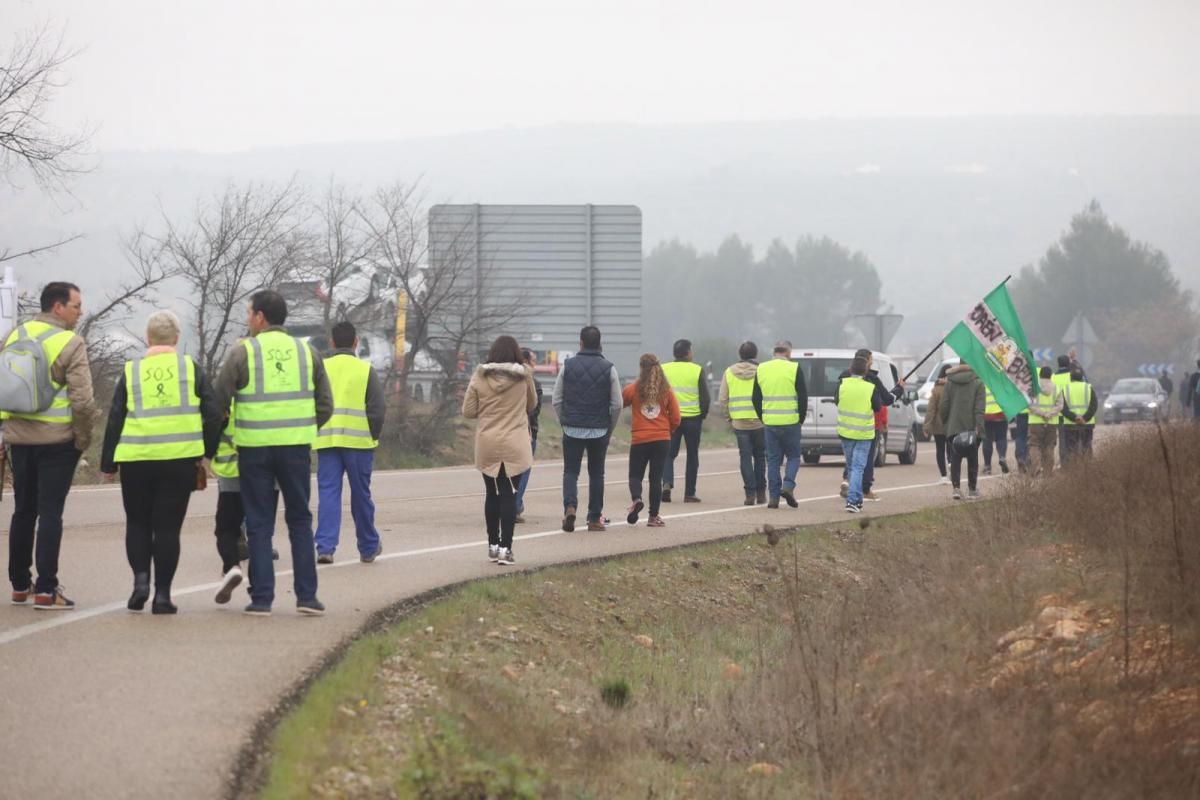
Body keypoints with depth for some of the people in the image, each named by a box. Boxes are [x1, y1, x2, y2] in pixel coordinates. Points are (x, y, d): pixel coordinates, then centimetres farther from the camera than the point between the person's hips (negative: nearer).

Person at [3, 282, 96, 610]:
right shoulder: (70, 343, -12)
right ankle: (45, 590, -6)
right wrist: (83, 438, -6)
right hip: (56, 439, -6)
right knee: (50, 512, -3)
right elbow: (82, 399, -18)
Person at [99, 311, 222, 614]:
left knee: (138, 523, 15)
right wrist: (207, 452, 9)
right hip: (179, 460, 0)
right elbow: (213, 413, -1)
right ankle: (162, 594, 1)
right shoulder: (191, 368, 4)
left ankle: (141, 578, -2)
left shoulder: (131, 372, 5)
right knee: (168, 527, 4)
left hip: (136, 459, 0)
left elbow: (115, 419, 6)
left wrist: (108, 464, 12)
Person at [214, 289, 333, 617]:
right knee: (300, 521, 12)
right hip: (296, 446, 2)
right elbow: (325, 406, 8)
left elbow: (219, 402, -3)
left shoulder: (244, 353, -4)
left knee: (259, 525, 5)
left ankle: (261, 598, 3)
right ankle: (306, 595, 5)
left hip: (254, 448, -2)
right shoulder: (306, 352, 7)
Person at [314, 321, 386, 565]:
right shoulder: (366, 370, 0)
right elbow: (379, 407, -4)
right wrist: (373, 435, 7)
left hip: (326, 441, 1)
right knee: (361, 494, 10)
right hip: (359, 440, -1)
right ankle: (368, 548, 22)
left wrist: (314, 433, 13)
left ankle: (325, 547, -12)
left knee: (328, 493, 0)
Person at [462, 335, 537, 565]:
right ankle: (505, 547, -7)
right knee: (509, 495, 0)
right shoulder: (524, 376, -4)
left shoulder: (480, 377, -4)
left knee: (492, 494, 13)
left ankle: (493, 545, 19)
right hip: (514, 446, -1)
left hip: (487, 446, 1)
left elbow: (468, 411, -1)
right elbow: (531, 404, 11)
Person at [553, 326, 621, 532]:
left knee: (570, 471, 5)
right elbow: (617, 404, -2)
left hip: (572, 429, 0)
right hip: (599, 430, 0)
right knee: (596, 473, 10)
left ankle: (570, 506, -19)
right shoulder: (608, 368, -3)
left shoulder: (568, 366, -1)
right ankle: (594, 518, 11)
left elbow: (556, 400, 1)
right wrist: (609, 429, 10)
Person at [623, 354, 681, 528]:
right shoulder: (666, 391, 0)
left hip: (640, 440, -1)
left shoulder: (633, 389, -5)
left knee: (635, 475, 10)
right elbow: (676, 418, 1)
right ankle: (654, 516, 6)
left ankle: (636, 499, -20)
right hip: (662, 440, 1)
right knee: (656, 477, 7)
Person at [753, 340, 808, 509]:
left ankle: (773, 496, 5)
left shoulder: (761, 369, 5)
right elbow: (803, 397, -6)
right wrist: (801, 419, 6)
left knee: (773, 459, 9)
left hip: (770, 423, 3)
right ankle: (788, 485, -10)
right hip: (790, 422, -3)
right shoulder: (794, 369, -6)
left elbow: (756, 398, 9)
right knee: (793, 456, 11)